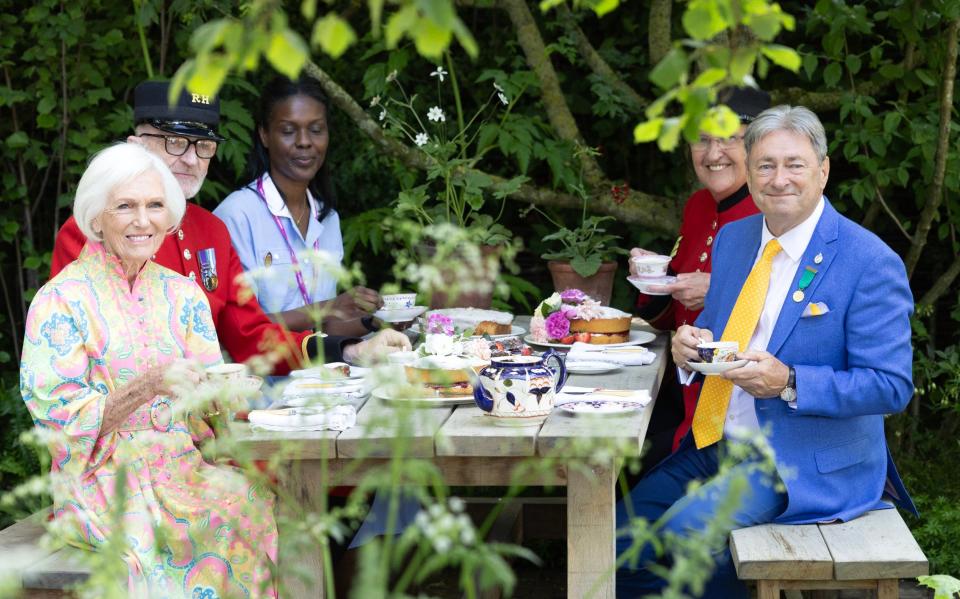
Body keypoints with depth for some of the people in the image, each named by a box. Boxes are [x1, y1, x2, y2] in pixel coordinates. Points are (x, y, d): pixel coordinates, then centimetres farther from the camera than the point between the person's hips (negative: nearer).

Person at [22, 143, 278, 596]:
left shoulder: (182, 294, 12)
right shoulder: (60, 300, -4)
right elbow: (61, 419, -10)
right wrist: (151, 385, -22)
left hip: (184, 470, 5)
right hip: (103, 481, -5)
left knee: (265, 501, -25)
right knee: (233, 515, -29)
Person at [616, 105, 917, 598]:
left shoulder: (870, 262, -13)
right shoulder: (732, 239, 9)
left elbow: (892, 386, -14)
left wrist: (789, 383, -26)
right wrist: (691, 342, -4)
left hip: (806, 462, -7)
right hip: (715, 445, 7)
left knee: (680, 534, -26)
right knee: (617, 539, -6)